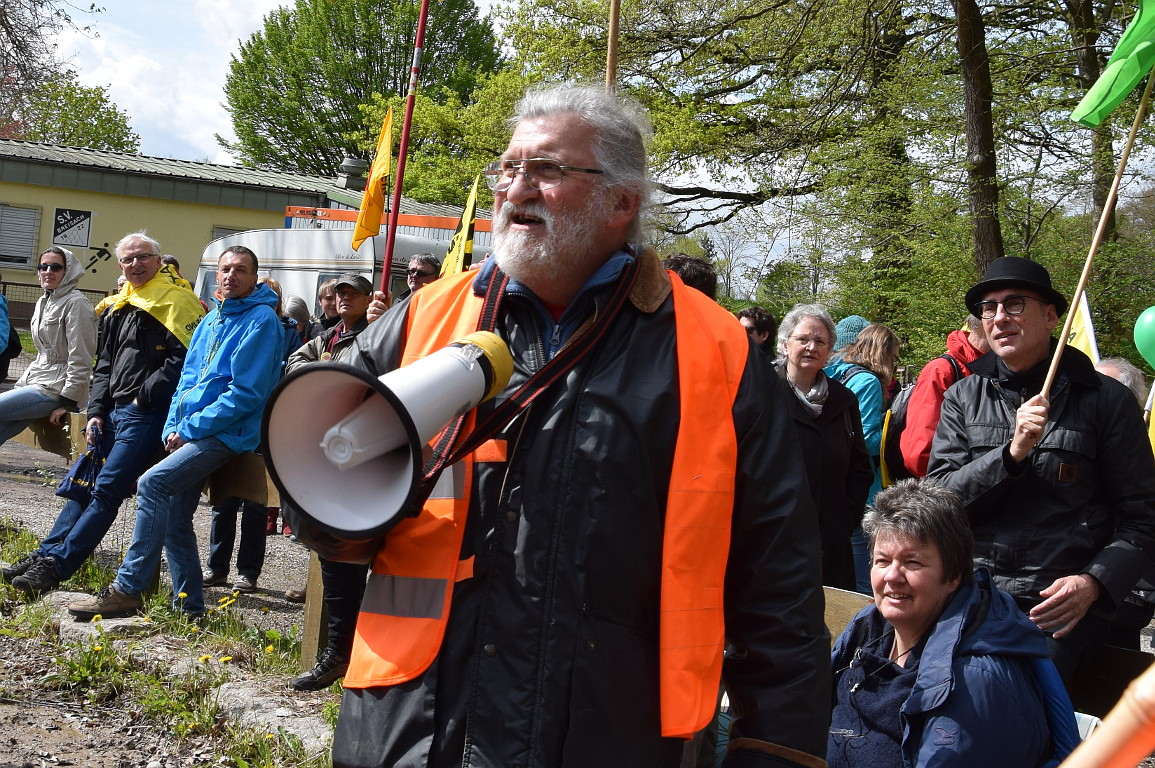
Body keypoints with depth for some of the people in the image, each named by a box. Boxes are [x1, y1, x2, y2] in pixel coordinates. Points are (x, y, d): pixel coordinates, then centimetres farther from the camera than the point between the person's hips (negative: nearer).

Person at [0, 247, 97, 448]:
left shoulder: (76, 303, -11)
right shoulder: (43, 302, 17)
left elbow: (80, 360, -16)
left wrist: (67, 403, -17)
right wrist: (21, 384, 16)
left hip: (54, 389, -8)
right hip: (36, 383, 8)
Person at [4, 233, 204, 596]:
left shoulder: (175, 300, -7)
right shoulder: (117, 309, 18)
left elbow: (184, 357, -19)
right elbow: (104, 365, 21)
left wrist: (145, 396, -14)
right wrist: (96, 412, 9)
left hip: (147, 414, -8)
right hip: (114, 412, 9)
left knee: (107, 490, -9)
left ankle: (56, 565, -6)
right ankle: (46, 553, 16)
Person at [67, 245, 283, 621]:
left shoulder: (261, 321, -9)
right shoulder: (210, 321, 17)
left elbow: (245, 393, -16)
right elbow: (187, 377, 19)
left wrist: (190, 428, -14)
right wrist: (173, 428, 3)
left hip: (226, 432, -9)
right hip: (190, 433, 9)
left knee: (153, 484, -22)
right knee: (174, 515, 7)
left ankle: (128, 590, -17)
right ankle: (189, 604, 17)